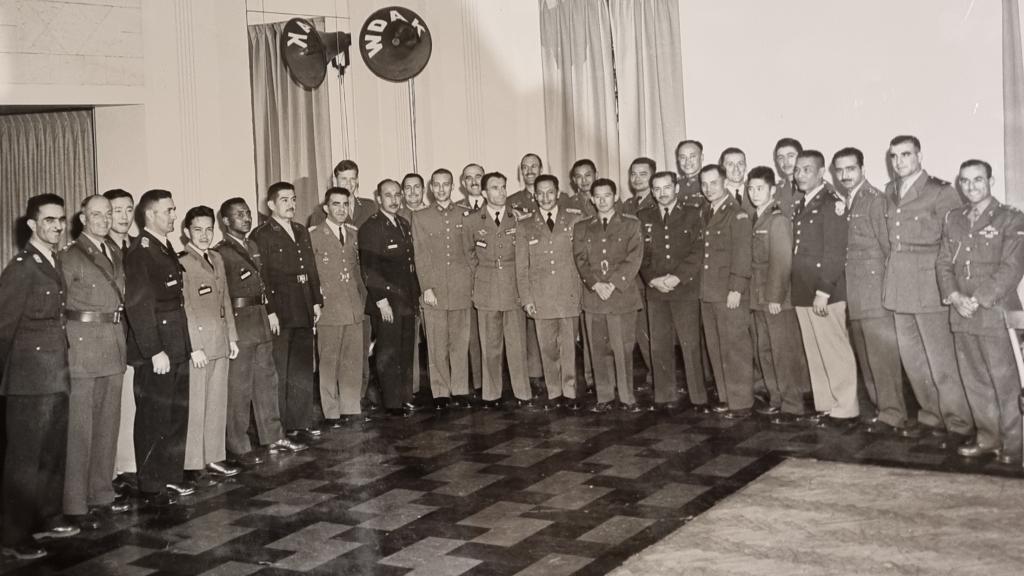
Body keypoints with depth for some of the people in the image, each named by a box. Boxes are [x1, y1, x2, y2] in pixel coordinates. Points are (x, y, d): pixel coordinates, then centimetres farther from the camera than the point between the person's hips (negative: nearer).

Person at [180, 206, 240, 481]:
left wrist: (232, 337, 14)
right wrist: (193, 347, -17)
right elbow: (183, 309, -14)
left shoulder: (217, 259, 14)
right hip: (196, 344, -7)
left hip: (219, 344, 8)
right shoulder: (181, 263, -11)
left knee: (218, 403, 11)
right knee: (195, 405, -2)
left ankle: (214, 457, 20)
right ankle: (194, 464, 7)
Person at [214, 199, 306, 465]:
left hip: (260, 321, 8)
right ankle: (238, 447, 6)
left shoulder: (253, 247, 15)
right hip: (237, 322, -8)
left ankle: (274, 437, 25)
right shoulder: (221, 253, -11)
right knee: (238, 387, -2)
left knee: (266, 379, 14)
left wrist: (268, 312, 14)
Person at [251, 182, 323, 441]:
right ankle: (281, 429, 7)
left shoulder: (302, 232, 15)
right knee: (279, 374, 0)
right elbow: (261, 277, -13)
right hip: (279, 314, -7)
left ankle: (303, 423, 21)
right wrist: (270, 311, -17)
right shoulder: (261, 235, -8)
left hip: (303, 312, 7)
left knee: (303, 372, 12)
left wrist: (316, 301, 12)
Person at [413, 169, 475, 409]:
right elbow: (421, 257, 3)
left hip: (461, 289, 1)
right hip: (434, 291, 0)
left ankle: (460, 391, 11)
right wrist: (427, 287, -4)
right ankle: (440, 392, 9)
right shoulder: (421, 218, 7)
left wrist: (473, 284, 5)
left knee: (460, 343, 3)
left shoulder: (466, 214, 9)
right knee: (437, 345, 1)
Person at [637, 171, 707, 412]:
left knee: (690, 345, -6)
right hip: (655, 290, 3)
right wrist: (653, 279, -6)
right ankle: (666, 397, 10)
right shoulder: (643, 217, 13)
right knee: (659, 346, 2)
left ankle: (699, 398, 0)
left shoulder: (693, 214, 5)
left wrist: (677, 277, -12)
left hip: (686, 289, -3)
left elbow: (697, 251, -3)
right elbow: (640, 254, 9)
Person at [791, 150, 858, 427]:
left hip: (825, 292, -8)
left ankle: (846, 409, 7)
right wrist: (799, 289, 10)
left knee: (835, 351, -2)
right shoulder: (801, 205, 16)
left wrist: (823, 291, -19)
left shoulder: (832, 202, -9)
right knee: (814, 352, 11)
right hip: (802, 291, 8)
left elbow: (834, 251, -15)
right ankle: (825, 405, 20)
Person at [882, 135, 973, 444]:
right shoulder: (890, 191, 13)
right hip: (899, 286, 6)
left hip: (928, 287, -6)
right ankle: (931, 416, 25)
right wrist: (890, 275, 7)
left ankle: (958, 424, 5)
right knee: (911, 359, 12)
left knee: (940, 361, -5)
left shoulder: (940, 192, -6)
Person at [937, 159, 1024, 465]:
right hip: (961, 315, 5)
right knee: (974, 381, 10)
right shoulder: (953, 219, 14)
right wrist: (954, 296, -6)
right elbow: (943, 262, 11)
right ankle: (988, 437, 21)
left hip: (996, 313, -5)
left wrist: (978, 300, -15)